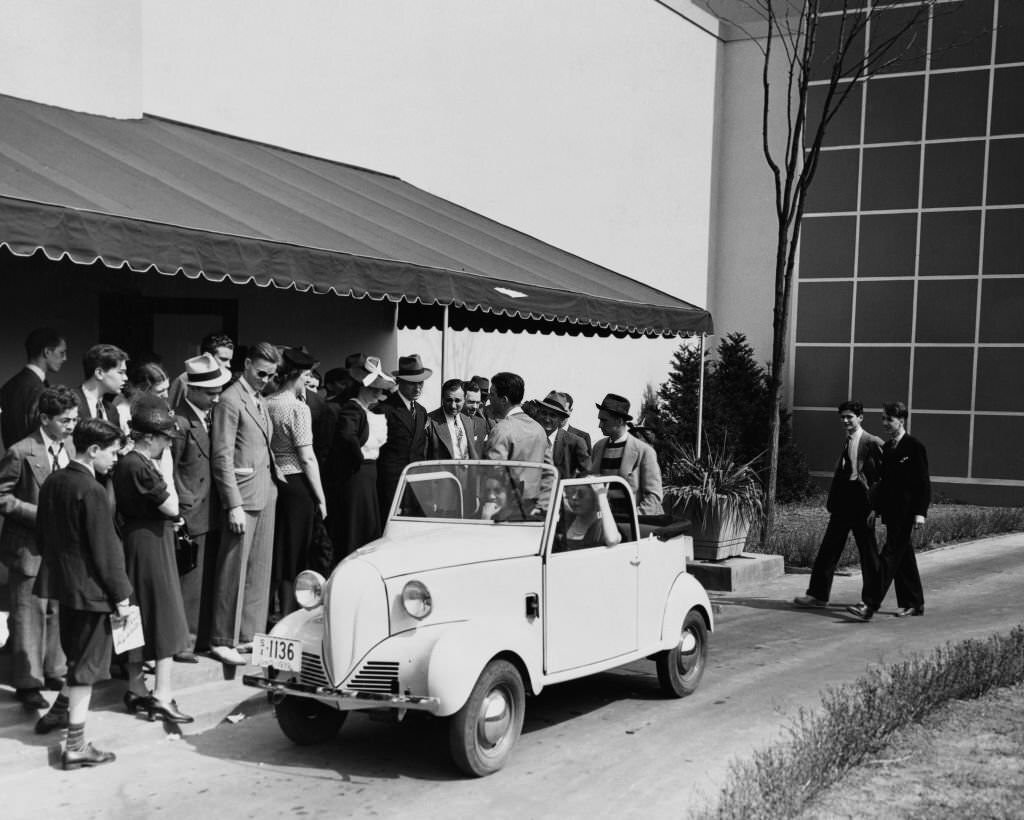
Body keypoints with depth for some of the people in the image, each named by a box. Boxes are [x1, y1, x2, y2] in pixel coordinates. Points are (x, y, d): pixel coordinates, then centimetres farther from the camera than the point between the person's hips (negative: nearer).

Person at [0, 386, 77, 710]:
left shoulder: (69, 447, 5)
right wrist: (39, 513, -20)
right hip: (30, 547, -6)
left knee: (58, 611, 15)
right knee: (30, 616, 1)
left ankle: (55, 671, 28)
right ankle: (28, 682, 11)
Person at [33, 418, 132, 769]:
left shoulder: (52, 482, 5)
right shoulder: (91, 491, -21)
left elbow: (42, 533, 14)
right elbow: (104, 548, -19)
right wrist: (120, 593, -12)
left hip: (61, 581, 8)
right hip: (90, 588, -8)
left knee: (77, 657, 26)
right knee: (87, 664, 1)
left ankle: (60, 711, 39)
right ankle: (76, 746, 6)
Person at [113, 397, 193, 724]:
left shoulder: (124, 462, 9)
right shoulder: (141, 467, -21)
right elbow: (171, 507, -17)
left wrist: (165, 516, 5)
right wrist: (165, 473, -10)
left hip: (134, 543, 10)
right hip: (151, 547, -10)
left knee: (140, 620, 16)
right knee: (165, 619, -2)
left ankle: (136, 688, 24)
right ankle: (161, 695, -1)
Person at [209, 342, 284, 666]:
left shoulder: (260, 401, 15)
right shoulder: (231, 400, -11)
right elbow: (223, 457, -15)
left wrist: (275, 474, 8)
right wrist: (234, 505, -18)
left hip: (266, 493, 8)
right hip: (244, 495, -8)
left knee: (259, 569, 12)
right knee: (235, 572, -2)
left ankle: (250, 634, 21)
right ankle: (223, 640, 7)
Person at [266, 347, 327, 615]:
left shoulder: (265, 404, 6)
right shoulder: (298, 408, -13)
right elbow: (307, 458, -15)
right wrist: (321, 498, -10)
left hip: (273, 481, 6)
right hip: (296, 485, -6)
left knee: (277, 551, 15)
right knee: (294, 555, 2)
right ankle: (289, 617, 7)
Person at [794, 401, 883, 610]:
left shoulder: (873, 443, -8)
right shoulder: (845, 441, 13)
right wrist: (832, 501, 10)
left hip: (862, 504, -6)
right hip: (842, 502, 6)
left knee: (868, 552, 4)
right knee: (828, 548, 4)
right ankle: (818, 594, 8)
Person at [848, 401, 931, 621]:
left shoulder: (915, 447, -9)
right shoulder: (887, 447, 14)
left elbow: (924, 483, -10)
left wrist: (920, 512, -16)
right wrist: (875, 507, 13)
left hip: (905, 512, -8)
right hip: (890, 511, 8)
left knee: (890, 556, -11)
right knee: (903, 557, 14)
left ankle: (870, 605, -17)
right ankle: (913, 603, 23)